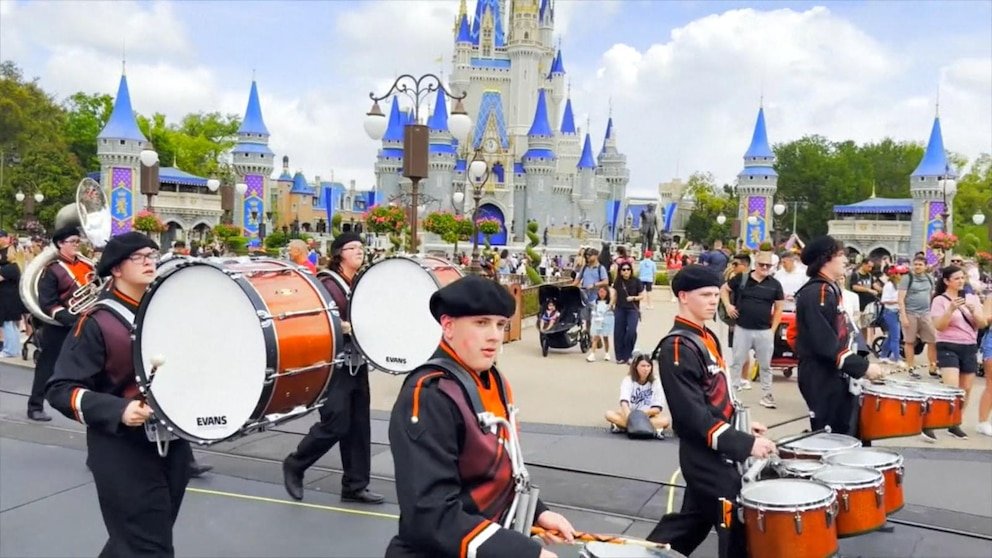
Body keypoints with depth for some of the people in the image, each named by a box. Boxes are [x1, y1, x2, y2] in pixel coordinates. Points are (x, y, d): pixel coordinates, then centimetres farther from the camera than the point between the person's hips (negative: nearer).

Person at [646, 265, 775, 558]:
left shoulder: (705, 336, 10)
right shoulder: (678, 348, -21)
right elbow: (693, 415, -26)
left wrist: (741, 426, 10)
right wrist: (746, 444, -25)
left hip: (713, 453, 10)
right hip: (707, 457, -9)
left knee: (692, 522, 21)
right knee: (737, 534, 1)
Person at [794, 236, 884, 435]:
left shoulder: (830, 290, 15)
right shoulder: (817, 293, -18)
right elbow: (826, 344, -25)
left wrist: (861, 363, 13)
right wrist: (863, 367, -21)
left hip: (835, 377, 10)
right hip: (823, 379, -10)